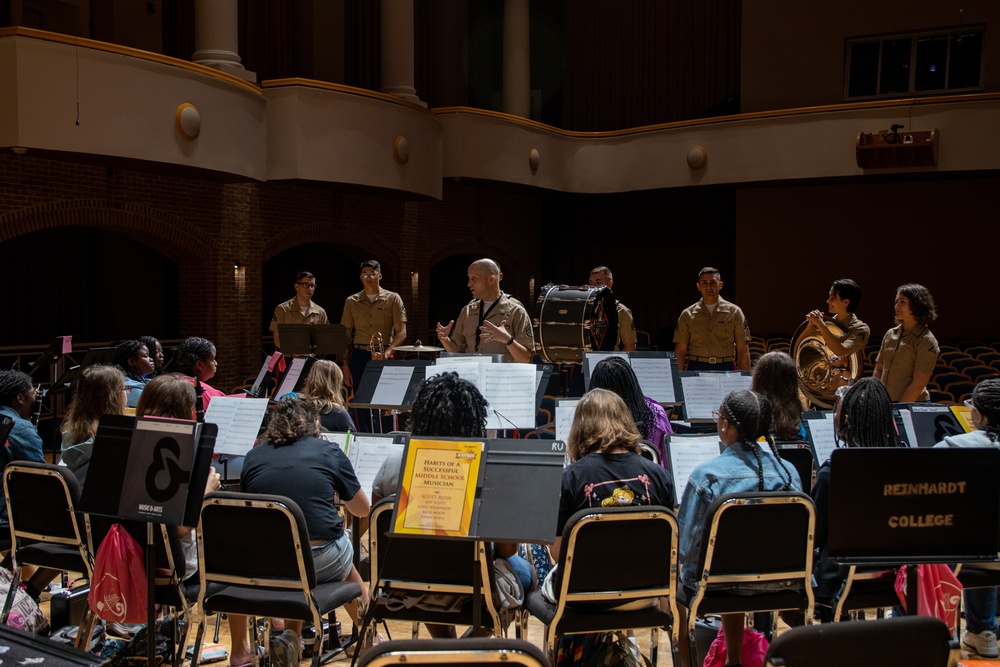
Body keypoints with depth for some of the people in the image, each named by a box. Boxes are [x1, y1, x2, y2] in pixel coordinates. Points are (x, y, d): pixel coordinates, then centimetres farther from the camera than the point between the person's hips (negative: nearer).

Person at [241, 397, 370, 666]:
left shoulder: (253, 456, 6)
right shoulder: (329, 452, 1)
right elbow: (362, 509, 10)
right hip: (321, 563, -2)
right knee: (347, 566, 32)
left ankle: (291, 639, 27)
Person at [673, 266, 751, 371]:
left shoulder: (734, 312, 7)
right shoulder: (687, 314, 9)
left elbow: (743, 350, 5)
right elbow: (680, 351, 7)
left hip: (726, 368, 0)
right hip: (696, 368, 0)